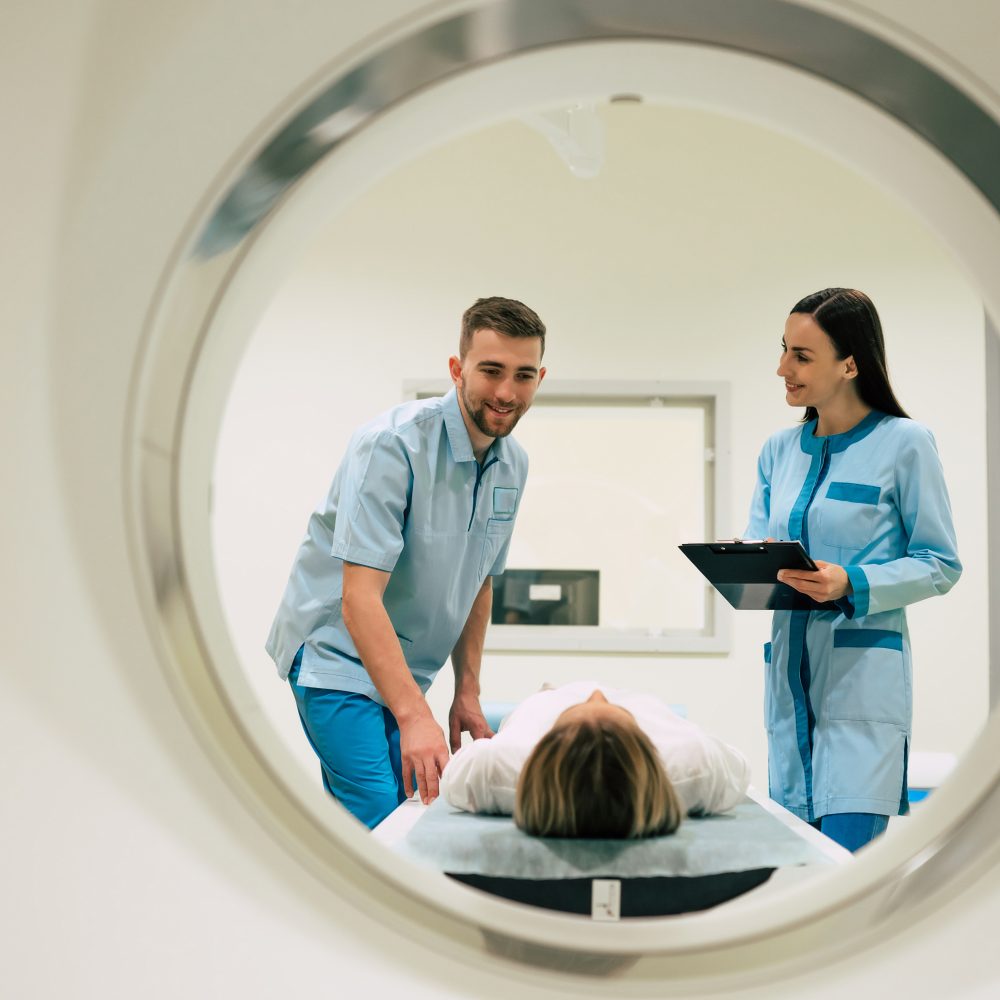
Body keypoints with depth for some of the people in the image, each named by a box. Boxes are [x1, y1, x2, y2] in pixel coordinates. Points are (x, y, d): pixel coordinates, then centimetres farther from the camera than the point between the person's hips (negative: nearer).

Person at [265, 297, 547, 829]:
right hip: (338, 651, -8)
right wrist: (415, 717, -37)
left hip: (404, 668, 8)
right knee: (382, 818, -19)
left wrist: (467, 693, 9)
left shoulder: (512, 465, 2)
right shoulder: (393, 444, -23)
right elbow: (359, 597, -29)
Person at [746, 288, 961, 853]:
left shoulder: (905, 444, -4)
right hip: (791, 672, 6)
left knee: (847, 854, -14)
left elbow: (942, 565, -4)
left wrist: (851, 585, -18)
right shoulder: (780, 451, 13)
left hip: (863, 675, -6)